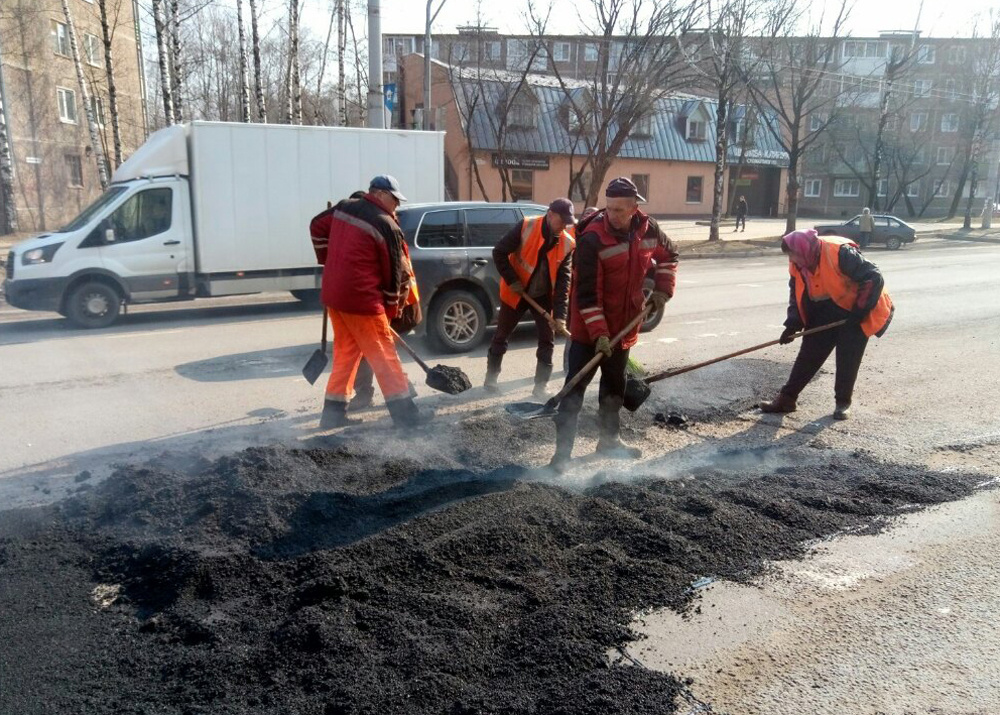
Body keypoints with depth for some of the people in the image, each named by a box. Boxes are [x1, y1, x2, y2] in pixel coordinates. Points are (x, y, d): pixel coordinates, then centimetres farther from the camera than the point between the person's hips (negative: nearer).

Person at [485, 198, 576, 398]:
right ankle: (491, 378, 26)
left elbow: (563, 280, -13)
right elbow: (499, 252, -13)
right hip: (515, 293, -2)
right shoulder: (526, 226, -18)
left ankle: (540, 386, 11)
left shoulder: (567, 244, -11)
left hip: (543, 297, 2)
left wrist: (560, 315, -20)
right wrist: (511, 280, -17)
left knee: (547, 341, 0)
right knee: (501, 337, 9)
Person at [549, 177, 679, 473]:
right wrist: (599, 333, -27)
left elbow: (669, 254, 18)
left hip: (623, 326, 6)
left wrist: (662, 288, 7)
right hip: (589, 329, -6)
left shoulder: (647, 229, -4)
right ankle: (563, 448, 0)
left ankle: (609, 439, 35)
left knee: (615, 384, 19)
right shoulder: (592, 238, -22)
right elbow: (587, 291, -23)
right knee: (576, 385, -5)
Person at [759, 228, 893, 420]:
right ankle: (787, 397, 7)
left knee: (847, 359, -4)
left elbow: (874, 278, -26)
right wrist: (793, 324, -7)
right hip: (824, 314, 6)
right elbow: (797, 294, 3)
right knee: (808, 354, 3)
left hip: (854, 312, -5)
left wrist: (860, 311, -24)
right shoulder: (798, 264, -9)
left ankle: (843, 402, 13)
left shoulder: (840, 253, -30)